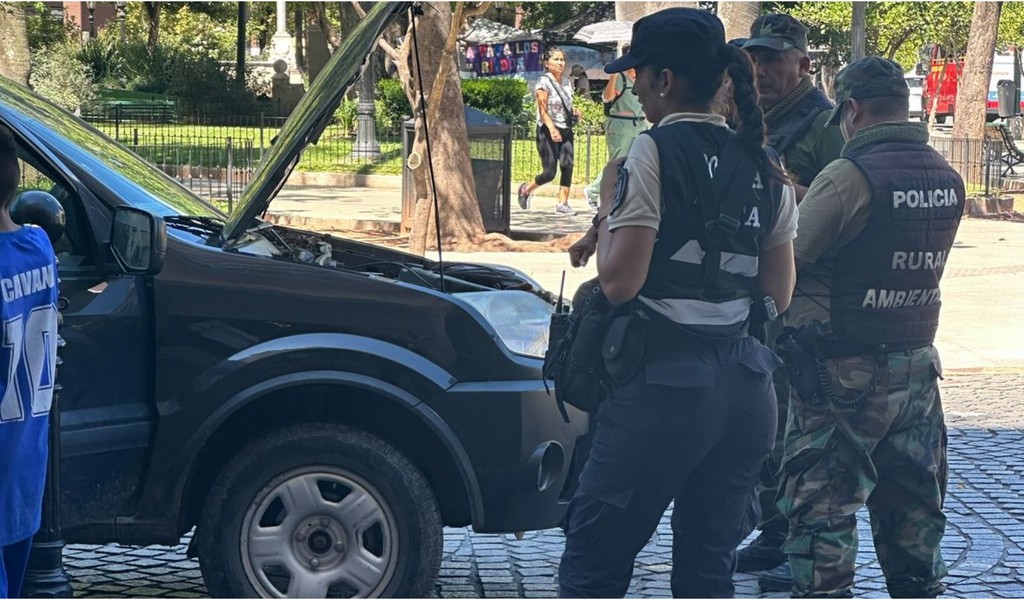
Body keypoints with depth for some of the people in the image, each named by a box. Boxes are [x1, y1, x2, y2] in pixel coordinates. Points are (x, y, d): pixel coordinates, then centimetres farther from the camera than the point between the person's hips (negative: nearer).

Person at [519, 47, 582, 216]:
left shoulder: (567, 82, 12)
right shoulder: (544, 82, -8)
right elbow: (542, 109, -17)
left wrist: (574, 111, 0)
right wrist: (552, 129, -31)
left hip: (565, 130, 6)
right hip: (547, 131, -6)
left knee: (567, 165, -12)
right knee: (549, 172, -6)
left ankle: (562, 203, -9)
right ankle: (526, 189, 21)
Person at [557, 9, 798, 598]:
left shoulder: (656, 151, -10)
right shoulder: (764, 167, 10)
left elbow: (620, 280, -15)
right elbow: (780, 293, 14)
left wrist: (608, 201, 0)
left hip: (663, 385, -7)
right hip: (746, 388, 7)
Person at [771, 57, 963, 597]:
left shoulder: (850, 176, -18)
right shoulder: (946, 179, 4)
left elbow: (786, 256, -15)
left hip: (844, 373, -7)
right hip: (916, 368, 7)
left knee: (820, 511, 0)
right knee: (914, 511, 16)